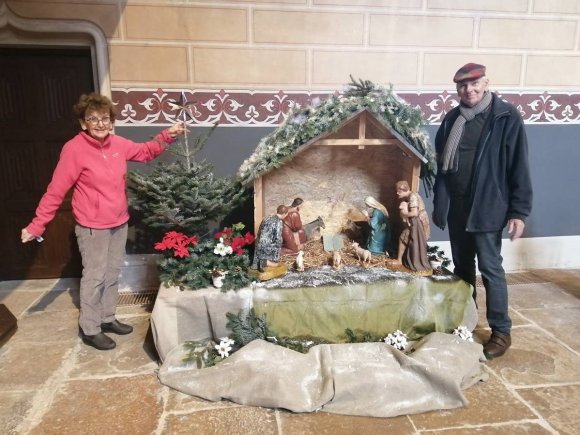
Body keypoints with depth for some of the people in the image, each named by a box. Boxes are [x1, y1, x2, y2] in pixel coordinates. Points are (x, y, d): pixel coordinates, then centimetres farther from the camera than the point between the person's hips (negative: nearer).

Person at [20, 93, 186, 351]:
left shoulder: (118, 144, 0)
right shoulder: (74, 149, -17)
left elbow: (146, 152, 17)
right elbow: (56, 190, -14)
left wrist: (168, 135, 2)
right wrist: (37, 225, -13)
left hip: (119, 223, 6)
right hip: (92, 227, -6)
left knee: (112, 273, 17)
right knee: (95, 277, 3)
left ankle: (107, 319, 33)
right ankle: (89, 329, 20)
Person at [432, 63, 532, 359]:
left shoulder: (507, 118, -8)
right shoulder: (452, 120, 8)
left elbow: (519, 168, -10)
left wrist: (519, 211, -14)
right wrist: (438, 204, 14)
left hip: (488, 209, -5)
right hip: (456, 208, 5)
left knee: (490, 270, 0)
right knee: (462, 268, 15)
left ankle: (501, 332, 14)